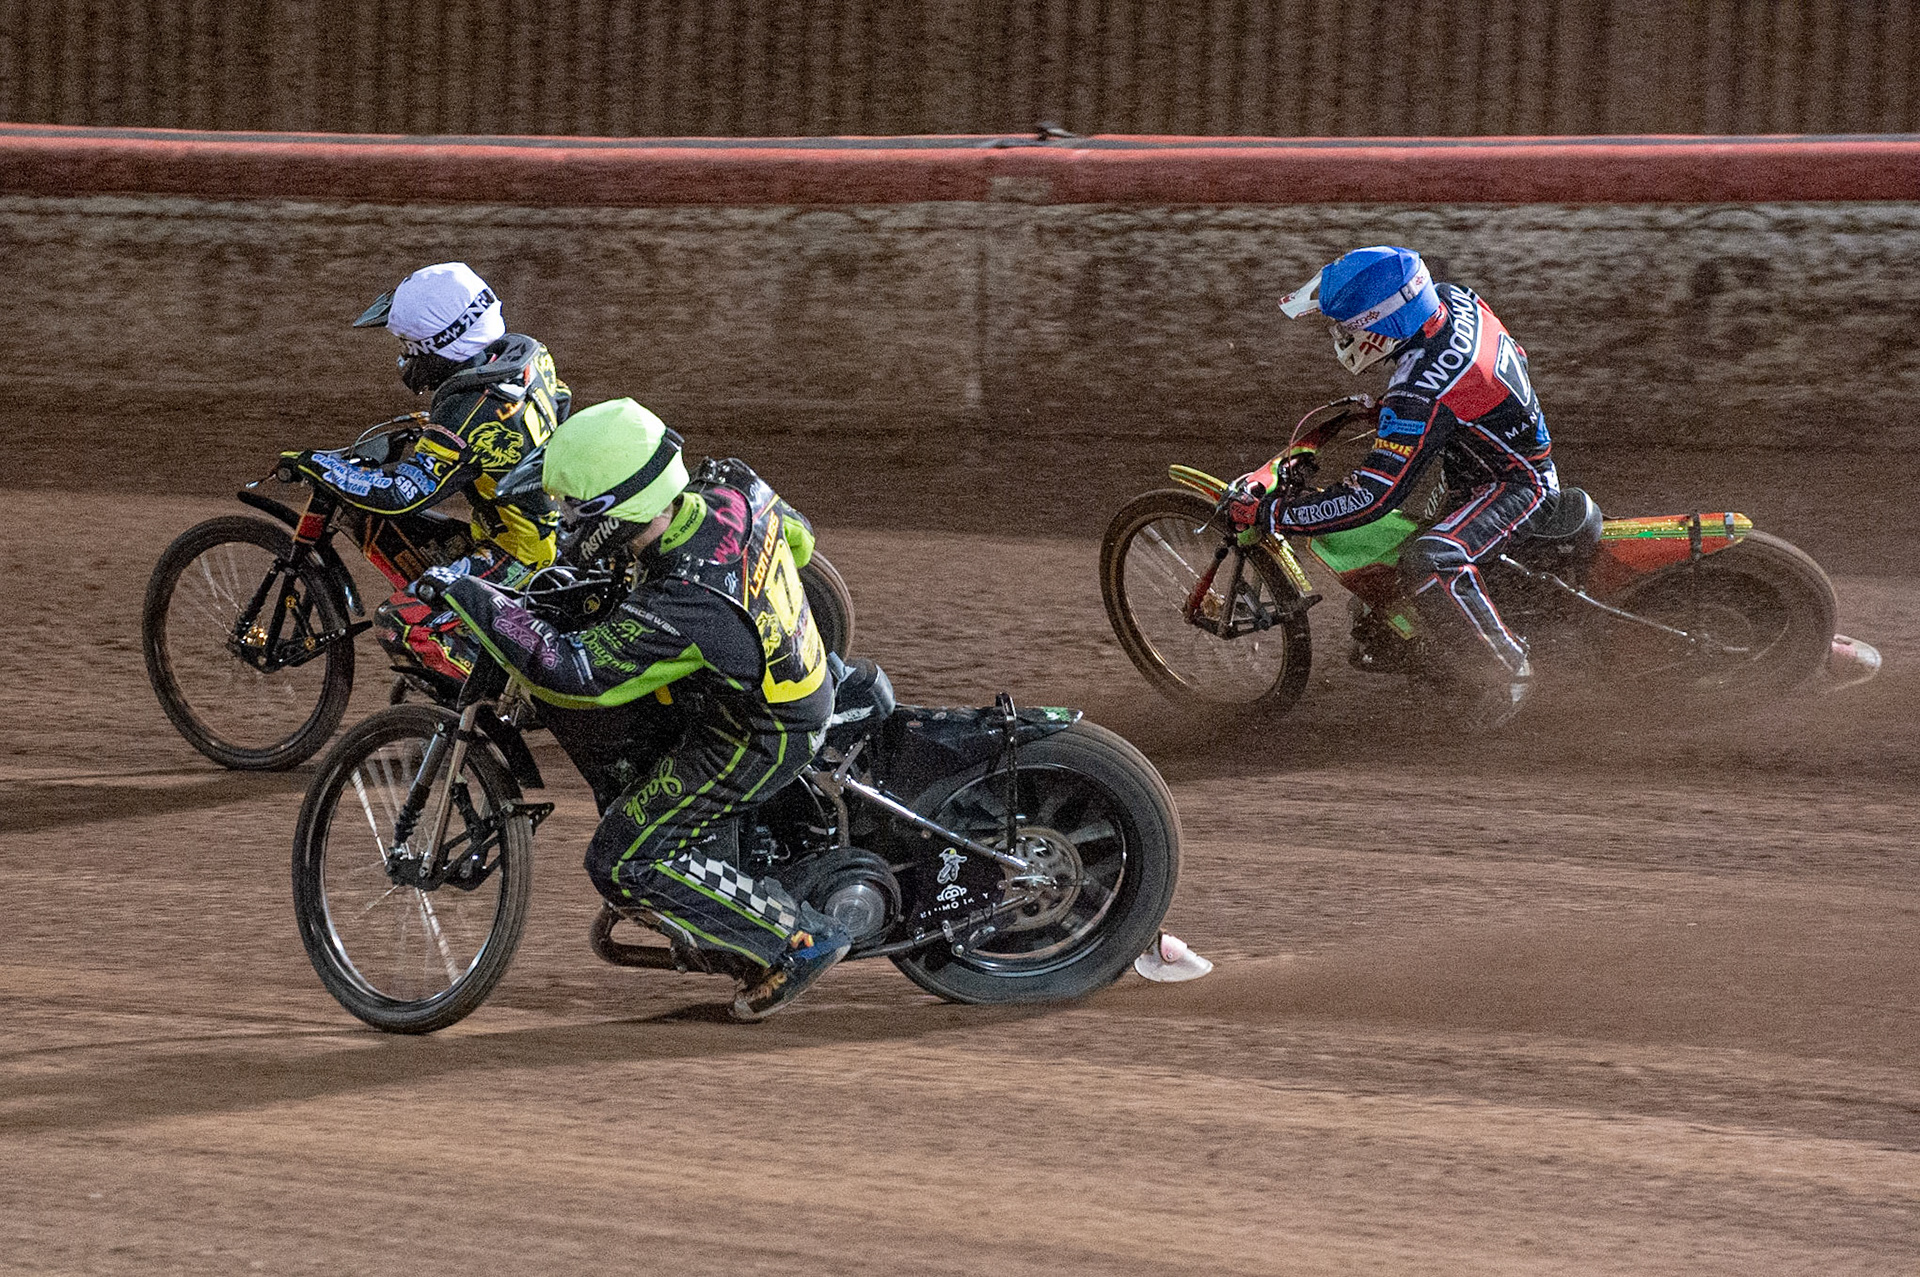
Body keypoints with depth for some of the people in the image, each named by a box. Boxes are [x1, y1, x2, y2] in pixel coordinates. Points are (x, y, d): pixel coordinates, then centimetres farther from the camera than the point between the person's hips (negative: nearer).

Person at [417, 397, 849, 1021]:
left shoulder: (680, 607, -37)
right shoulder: (732, 490, -15)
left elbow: (567, 672, -36)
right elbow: (798, 538, 6)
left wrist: (473, 597, -31)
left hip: (757, 737, -9)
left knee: (621, 867, -3)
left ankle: (800, 940, 4)